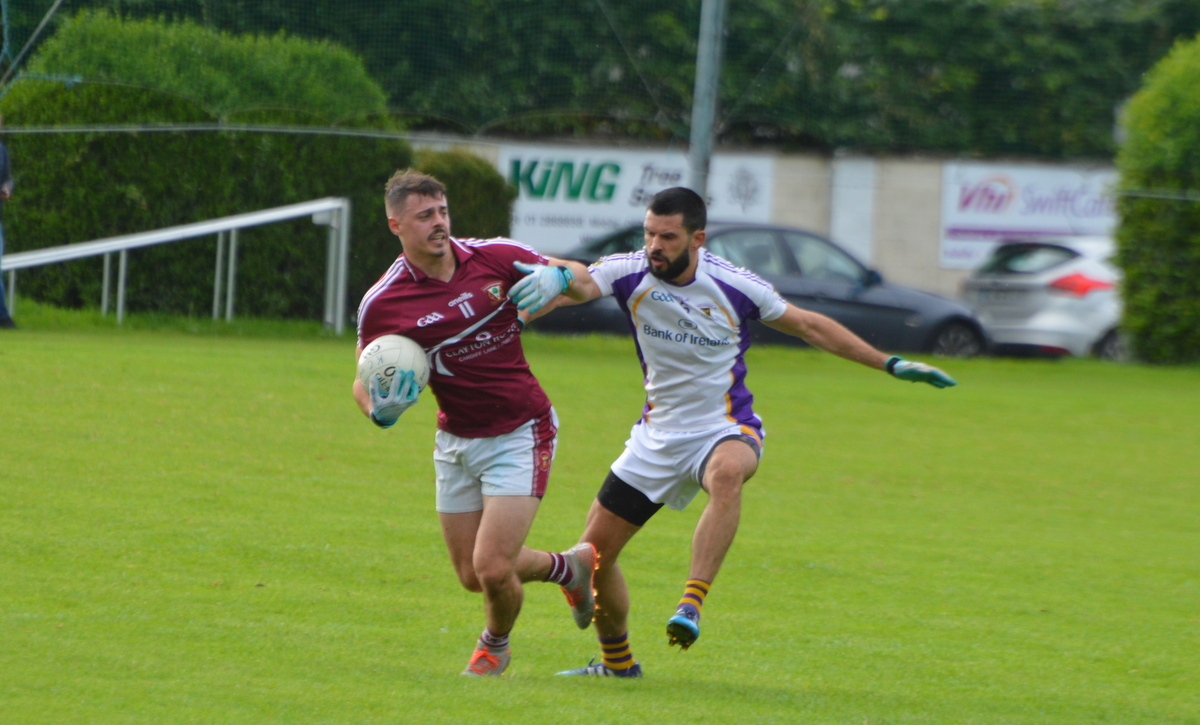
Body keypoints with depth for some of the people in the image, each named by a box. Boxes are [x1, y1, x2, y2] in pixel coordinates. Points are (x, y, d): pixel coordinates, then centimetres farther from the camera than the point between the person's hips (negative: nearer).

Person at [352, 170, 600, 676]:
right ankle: (570, 566, 38)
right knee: (472, 575, 8)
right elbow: (365, 381, 1)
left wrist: (559, 278, -22)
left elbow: (586, 279, 2)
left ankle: (495, 645, 24)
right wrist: (380, 410, -22)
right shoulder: (383, 303, -11)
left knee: (493, 568, -12)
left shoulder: (496, 258, -11)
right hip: (455, 441, 3)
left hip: (520, 434, -3)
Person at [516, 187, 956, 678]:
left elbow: (808, 326, 2)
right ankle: (617, 662, 27)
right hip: (658, 432, 3)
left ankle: (692, 605, -45)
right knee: (595, 550, 2)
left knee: (727, 473, -40)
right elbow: (584, 283, -32)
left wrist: (891, 365, 3)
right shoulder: (631, 273, -10)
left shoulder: (733, 286, -12)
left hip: (725, 429, -3)